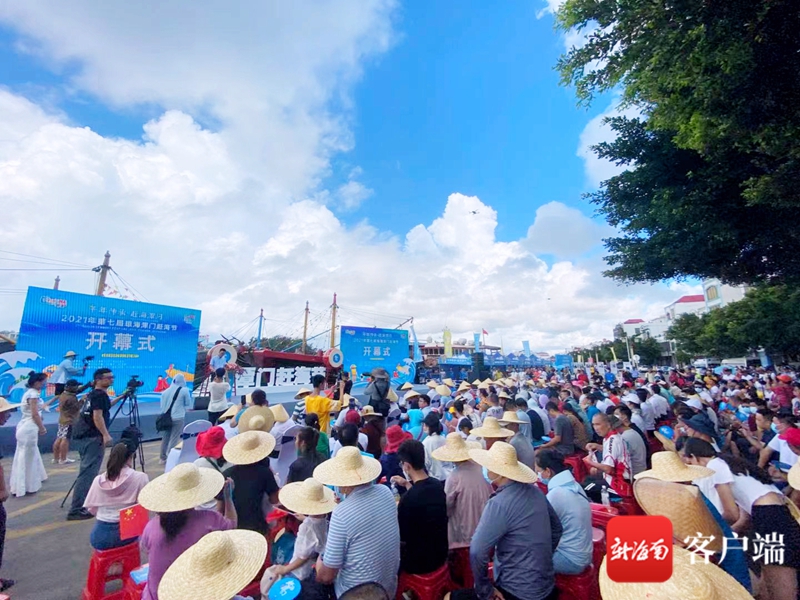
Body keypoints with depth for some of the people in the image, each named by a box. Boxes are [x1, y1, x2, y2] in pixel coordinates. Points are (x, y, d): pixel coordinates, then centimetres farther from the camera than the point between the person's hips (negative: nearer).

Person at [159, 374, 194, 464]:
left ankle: (163, 458, 24)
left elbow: (162, 405, 12)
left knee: (165, 438, 14)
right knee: (174, 439, 0)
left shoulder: (165, 391, 8)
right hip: (178, 418, -5)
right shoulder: (184, 390, -5)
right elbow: (188, 405, 3)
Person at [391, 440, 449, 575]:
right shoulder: (437, 484, -8)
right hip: (440, 554, 6)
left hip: (419, 562, -6)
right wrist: (407, 484, 11)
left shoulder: (408, 498, -30)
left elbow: (401, 537, -16)